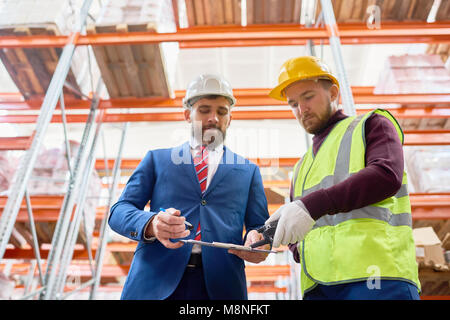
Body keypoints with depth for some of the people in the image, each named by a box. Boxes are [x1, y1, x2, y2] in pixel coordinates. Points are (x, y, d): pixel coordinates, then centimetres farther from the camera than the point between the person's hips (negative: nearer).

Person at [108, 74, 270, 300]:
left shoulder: (248, 171, 16)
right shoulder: (156, 160, 13)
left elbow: (258, 224, 11)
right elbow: (119, 212, 6)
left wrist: (256, 240, -14)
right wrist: (151, 224, -17)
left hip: (220, 283, 1)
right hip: (155, 282, 0)